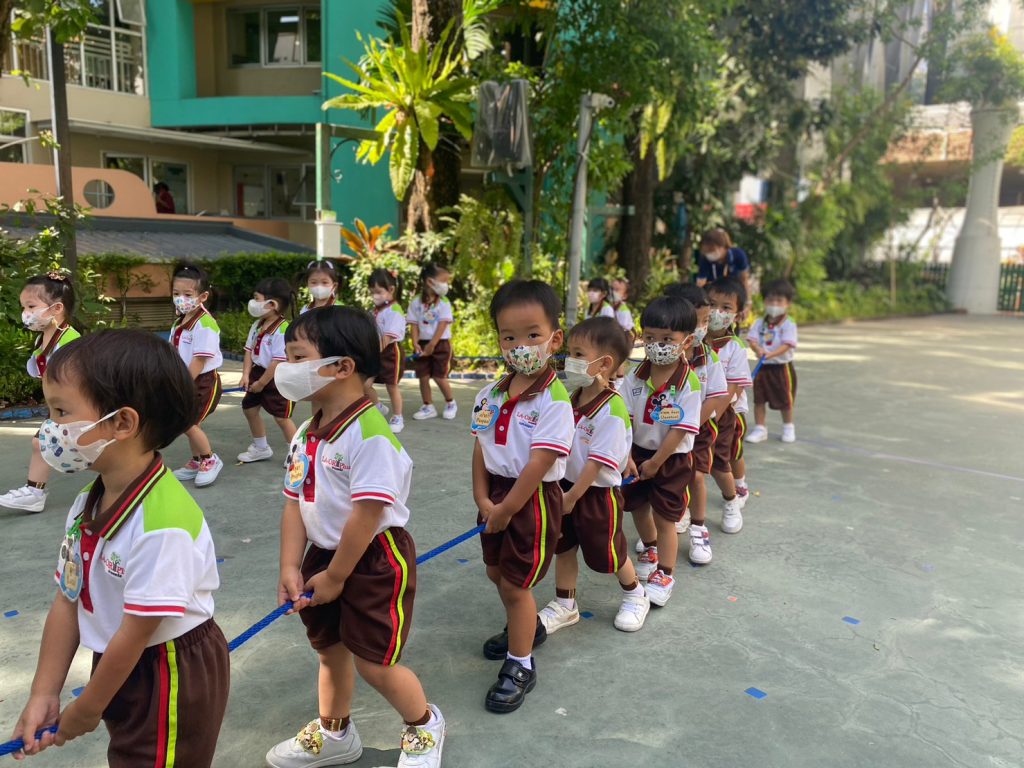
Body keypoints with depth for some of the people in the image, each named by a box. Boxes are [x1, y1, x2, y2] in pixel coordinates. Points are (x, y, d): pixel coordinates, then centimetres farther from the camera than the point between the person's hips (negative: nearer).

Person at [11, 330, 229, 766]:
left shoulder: (163, 523, -32)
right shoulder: (86, 505, -4)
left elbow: (137, 632, -24)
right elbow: (68, 602, 3)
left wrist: (87, 708, -10)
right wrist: (44, 694, 4)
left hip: (172, 680, -8)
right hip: (119, 668, 8)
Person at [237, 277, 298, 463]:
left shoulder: (282, 330, -25)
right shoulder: (257, 325, 3)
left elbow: (278, 362, -25)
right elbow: (249, 350, 8)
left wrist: (261, 383, -18)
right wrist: (246, 375, -4)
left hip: (278, 379, -10)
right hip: (258, 373, 10)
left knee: (281, 417, -5)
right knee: (249, 408, 19)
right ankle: (260, 448, 36)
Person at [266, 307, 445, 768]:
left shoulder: (370, 435, -26)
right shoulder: (306, 434, 2)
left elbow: (367, 514, -25)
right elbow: (295, 503, 5)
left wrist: (334, 577, -17)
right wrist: (290, 567, -2)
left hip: (374, 560, -8)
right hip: (324, 553, 8)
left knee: (373, 661, 0)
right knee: (330, 649, 22)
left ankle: (424, 726, 29)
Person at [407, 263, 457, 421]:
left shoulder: (444, 303, -7)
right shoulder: (416, 302, -1)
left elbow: (442, 325, -12)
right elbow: (414, 324, 0)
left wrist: (432, 345, -17)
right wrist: (415, 343, -12)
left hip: (440, 344, -3)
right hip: (422, 343, 3)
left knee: (439, 377, -4)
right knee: (423, 377, 5)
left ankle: (450, 404, 18)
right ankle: (428, 407, 18)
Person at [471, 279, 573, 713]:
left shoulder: (554, 400, -21)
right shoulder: (491, 394, 0)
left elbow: (538, 464, -22)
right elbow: (481, 448, 3)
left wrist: (506, 510, -17)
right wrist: (483, 499, -6)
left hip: (533, 499, -7)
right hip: (496, 494, 7)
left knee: (515, 583, 1)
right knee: (497, 572, 22)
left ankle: (520, 666, 22)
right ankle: (527, 626, 50)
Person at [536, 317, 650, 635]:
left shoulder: (612, 410, -25)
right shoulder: (572, 397, -1)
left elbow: (598, 461, -23)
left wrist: (573, 496, -18)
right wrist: (562, 488, 7)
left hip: (597, 493, -7)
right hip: (567, 485, 7)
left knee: (607, 553, 10)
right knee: (563, 547, 15)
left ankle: (635, 596, 37)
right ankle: (565, 605, 32)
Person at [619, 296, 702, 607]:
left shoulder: (689, 384, -20)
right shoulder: (635, 377, -8)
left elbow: (680, 430, -20)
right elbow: (623, 419, -7)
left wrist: (654, 463, -16)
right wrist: (626, 456, -14)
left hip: (671, 459, -5)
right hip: (638, 453, 5)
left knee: (664, 517, 4)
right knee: (637, 508, 20)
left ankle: (665, 573, 22)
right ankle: (650, 549, 48)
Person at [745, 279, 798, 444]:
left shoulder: (788, 325, -10)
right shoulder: (759, 323, 2)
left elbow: (786, 345, -20)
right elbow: (752, 340, -7)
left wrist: (771, 354, -36)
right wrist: (758, 349, -30)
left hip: (782, 367, -3)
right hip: (762, 367, 3)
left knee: (785, 400, 10)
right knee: (759, 399, 7)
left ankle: (788, 427, 30)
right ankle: (760, 429, 19)